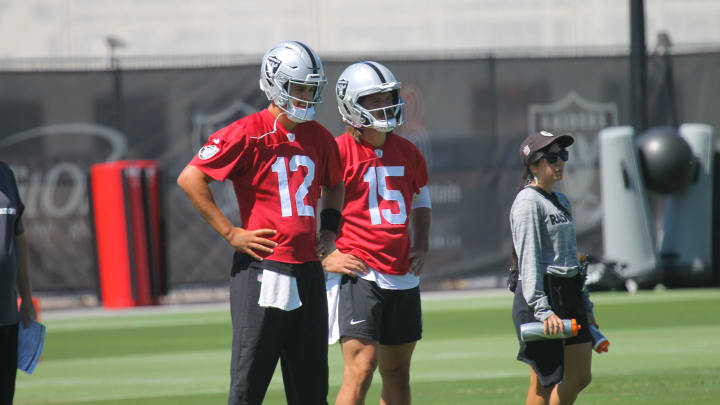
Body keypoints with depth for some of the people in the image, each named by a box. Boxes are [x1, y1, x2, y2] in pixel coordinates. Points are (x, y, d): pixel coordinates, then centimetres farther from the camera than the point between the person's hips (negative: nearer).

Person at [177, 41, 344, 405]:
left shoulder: (318, 138, 11)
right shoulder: (248, 134, -10)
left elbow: (334, 184, 32)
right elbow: (190, 178, -13)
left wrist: (329, 228, 16)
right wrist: (230, 232, -13)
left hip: (308, 271, 7)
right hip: (262, 269, -7)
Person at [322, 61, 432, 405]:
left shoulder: (407, 153, 11)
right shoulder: (338, 152, -9)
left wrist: (422, 244, 15)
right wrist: (323, 258, -10)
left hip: (402, 275, 7)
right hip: (359, 274, -7)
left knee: (397, 373, 11)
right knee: (361, 365, -16)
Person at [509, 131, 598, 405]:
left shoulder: (561, 201, 17)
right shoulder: (528, 202, -11)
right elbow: (529, 259, -18)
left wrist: (585, 307, 23)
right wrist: (543, 310, -26)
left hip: (569, 297, 9)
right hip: (541, 294, -9)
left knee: (580, 378, 8)